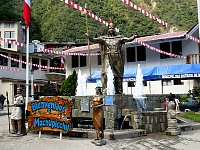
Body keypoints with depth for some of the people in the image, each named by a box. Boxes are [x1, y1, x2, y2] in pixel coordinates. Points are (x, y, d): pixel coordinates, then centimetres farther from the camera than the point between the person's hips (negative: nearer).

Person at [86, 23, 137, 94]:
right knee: (106, 74, -11)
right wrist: (89, 37, -17)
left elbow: (128, 39, 2)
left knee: (118, 75, 5)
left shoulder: (119, 37, 11)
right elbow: (94, 40, 1)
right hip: (107, 59, -1)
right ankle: (105, 91, -10)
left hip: (117, 59, 1)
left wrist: (133, 37, -16)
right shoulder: (103, 38, 9)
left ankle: (119, 92, 14)